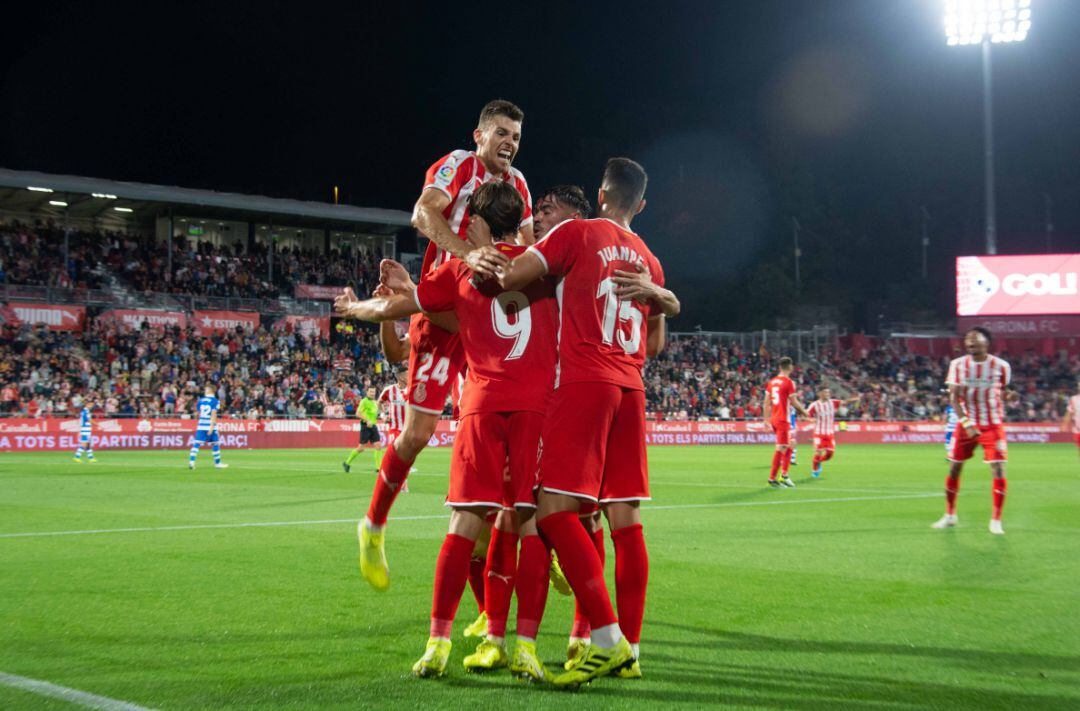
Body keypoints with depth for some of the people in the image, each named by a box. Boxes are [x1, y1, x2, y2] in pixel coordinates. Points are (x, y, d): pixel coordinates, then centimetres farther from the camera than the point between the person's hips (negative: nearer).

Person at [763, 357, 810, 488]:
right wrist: (804, 412, 5)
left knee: (789, 446, 19)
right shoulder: (789, 382, -11)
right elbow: (794, 402, -11)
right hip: (783, 419, -8)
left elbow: (766, 402, 11)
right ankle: (772, 478, -2)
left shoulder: (772, 382, 9)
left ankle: (784, 475, 16)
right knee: (781, 449, -3)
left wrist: (766, 419, 15)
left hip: (774, 418, 8)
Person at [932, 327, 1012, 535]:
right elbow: (954, 397, -9)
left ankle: (995, 520, 0)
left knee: (998, 471, -11)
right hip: (966, 424, 1)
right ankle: (950, 515, 23)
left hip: (993, 425, -1)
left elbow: (1002, 393, 10)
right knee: (954, 469, 5)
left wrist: (1005, 395, -15)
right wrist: (966, 423, -21)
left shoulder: (1001, 366, -5)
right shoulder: (958, 365, -3)